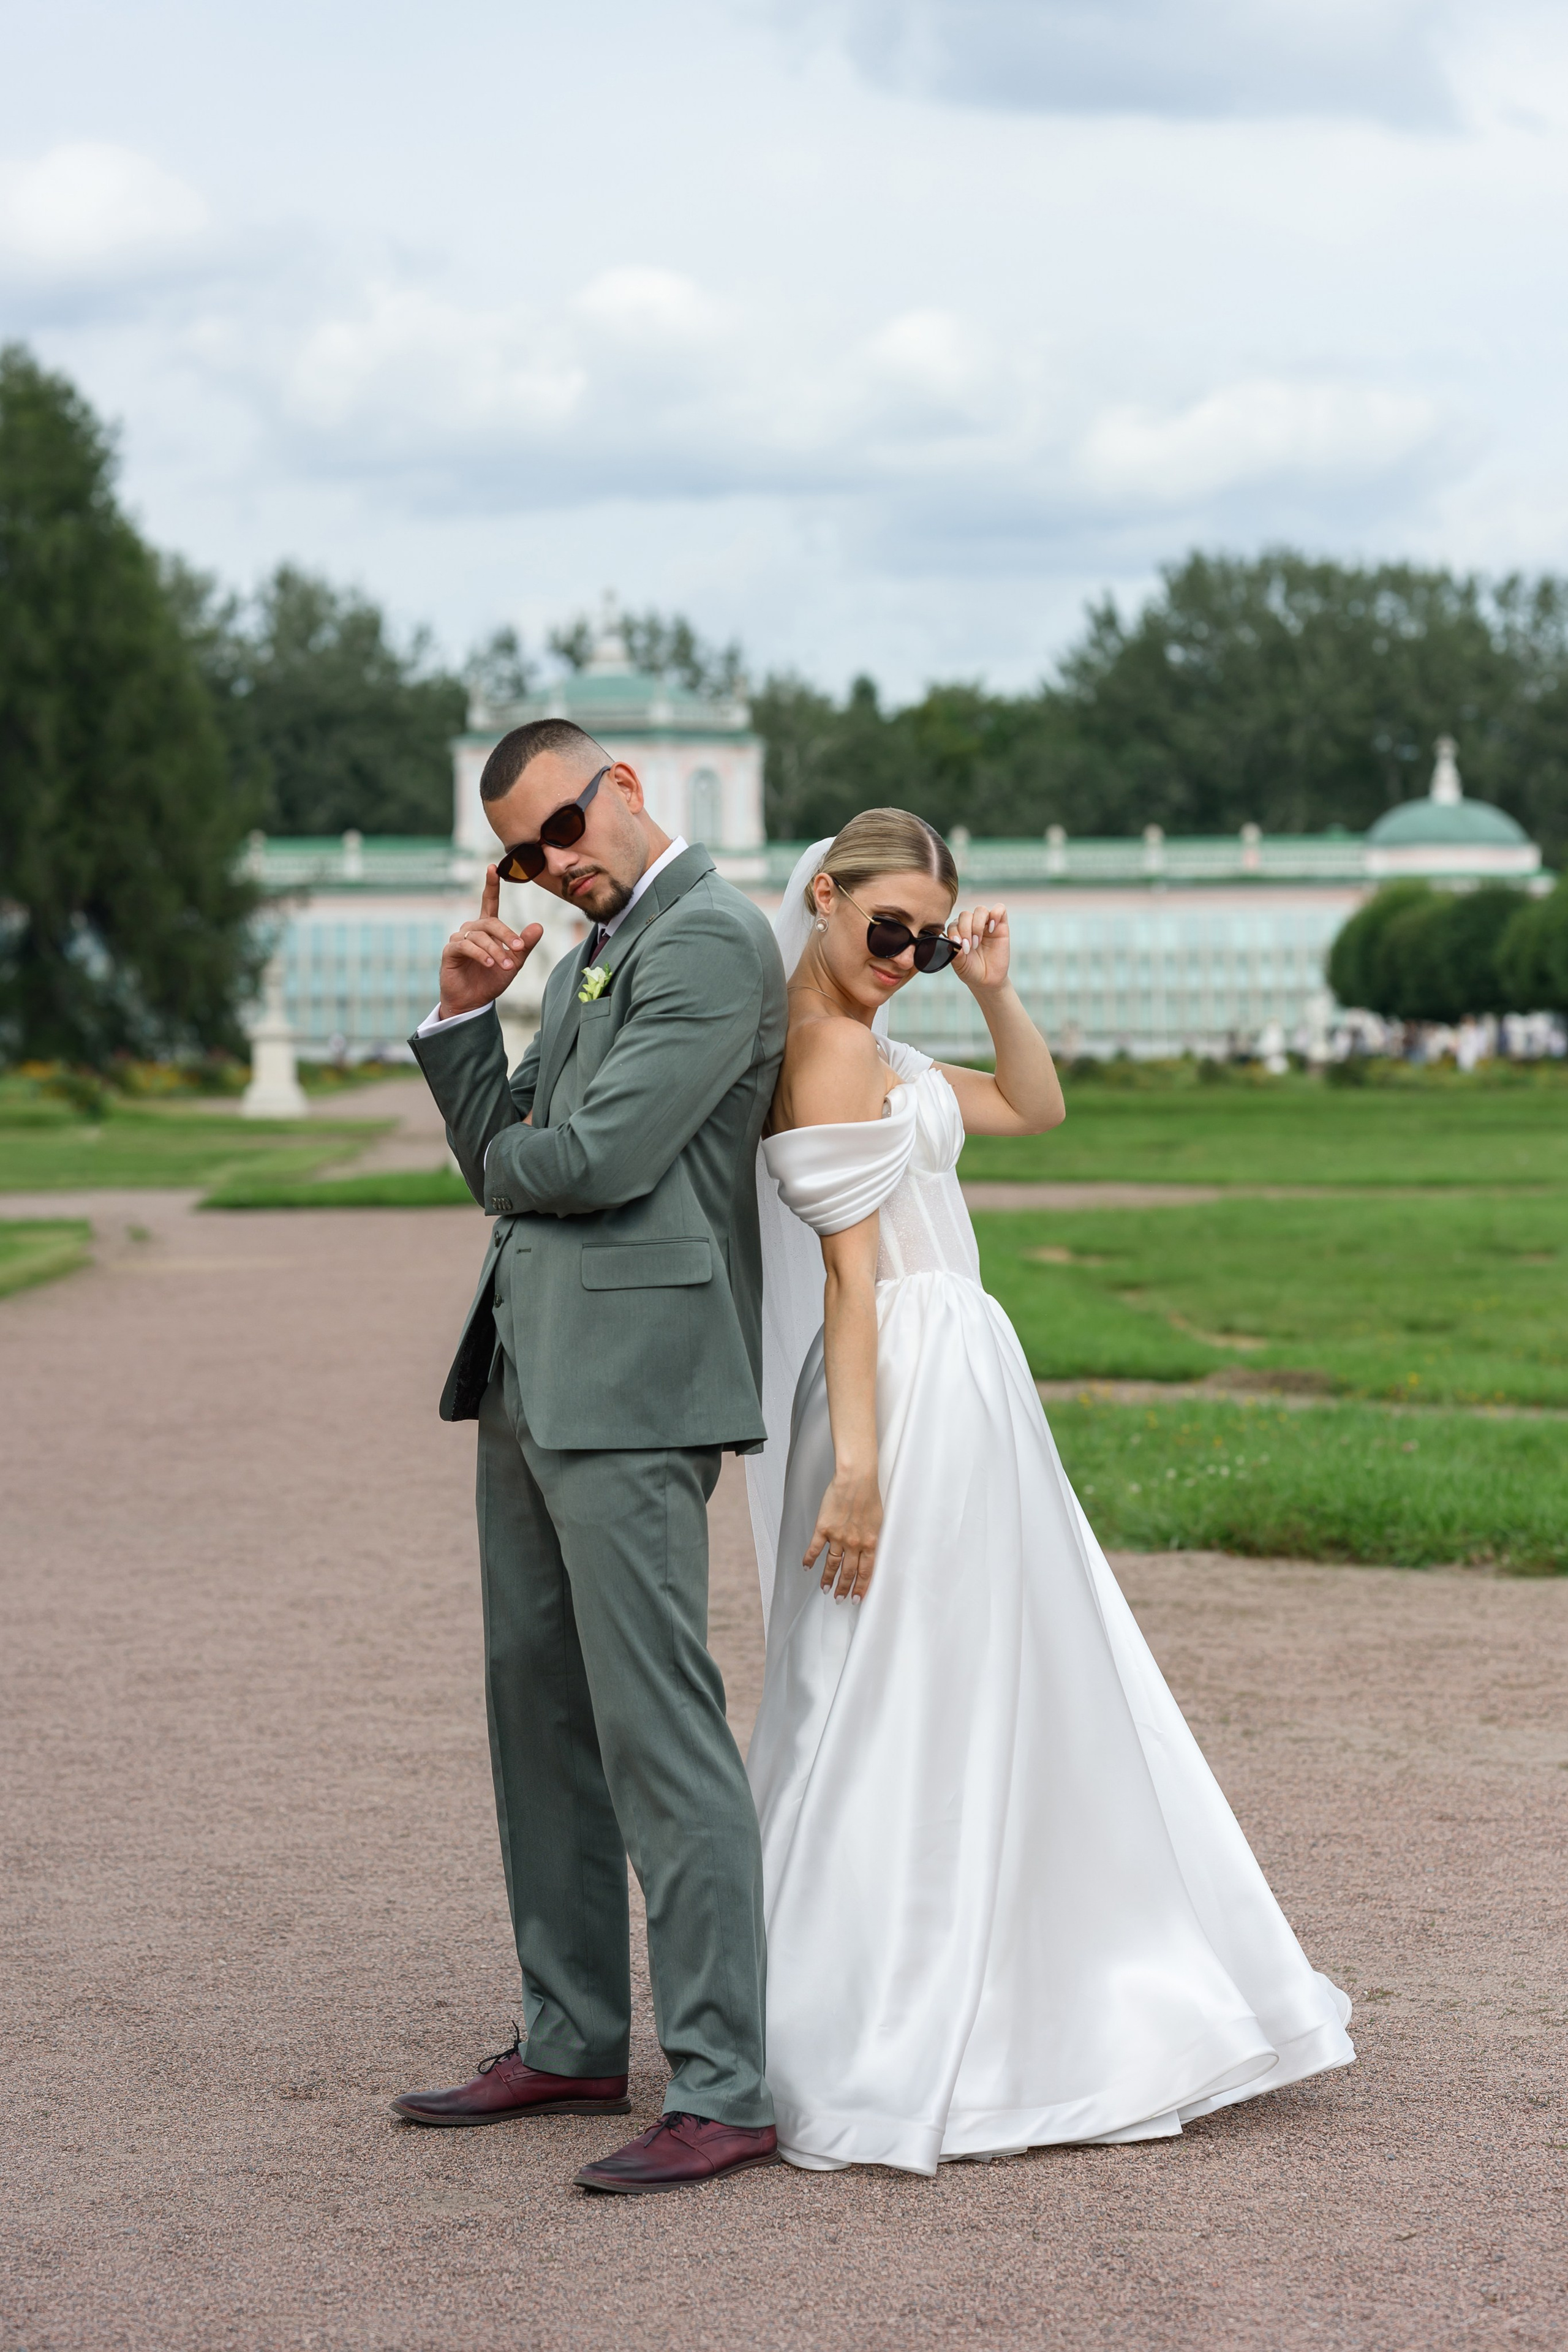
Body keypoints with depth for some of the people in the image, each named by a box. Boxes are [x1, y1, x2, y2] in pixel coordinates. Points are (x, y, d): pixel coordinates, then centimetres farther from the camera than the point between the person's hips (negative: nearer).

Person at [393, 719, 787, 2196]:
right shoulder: (593, 953, 20)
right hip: (531, 1369, 10)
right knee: (539, 1707, 15)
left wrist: (511, 1156, 3)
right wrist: (465, 1014, 3)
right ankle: (573, 2044, 25)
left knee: (656, 1724, -10)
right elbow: (502, 1165, 17)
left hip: (631, 1381, -10)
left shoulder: (711, 940, -11)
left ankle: (722, 2090, -7)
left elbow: (600, 1158, -19)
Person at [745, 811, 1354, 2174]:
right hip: (913, 1400, -11)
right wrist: (856, 1464, -23)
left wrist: (993, 990, 8)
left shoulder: (870, 1050, 16)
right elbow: (848, 1266, -20)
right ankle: (890, 2063, 1)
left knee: (1018, 1695, 16)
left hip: (950, 1386, 11)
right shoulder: (831, 1048, -14)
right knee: (911, 1715, -5)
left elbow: (1034, 1107, 23)